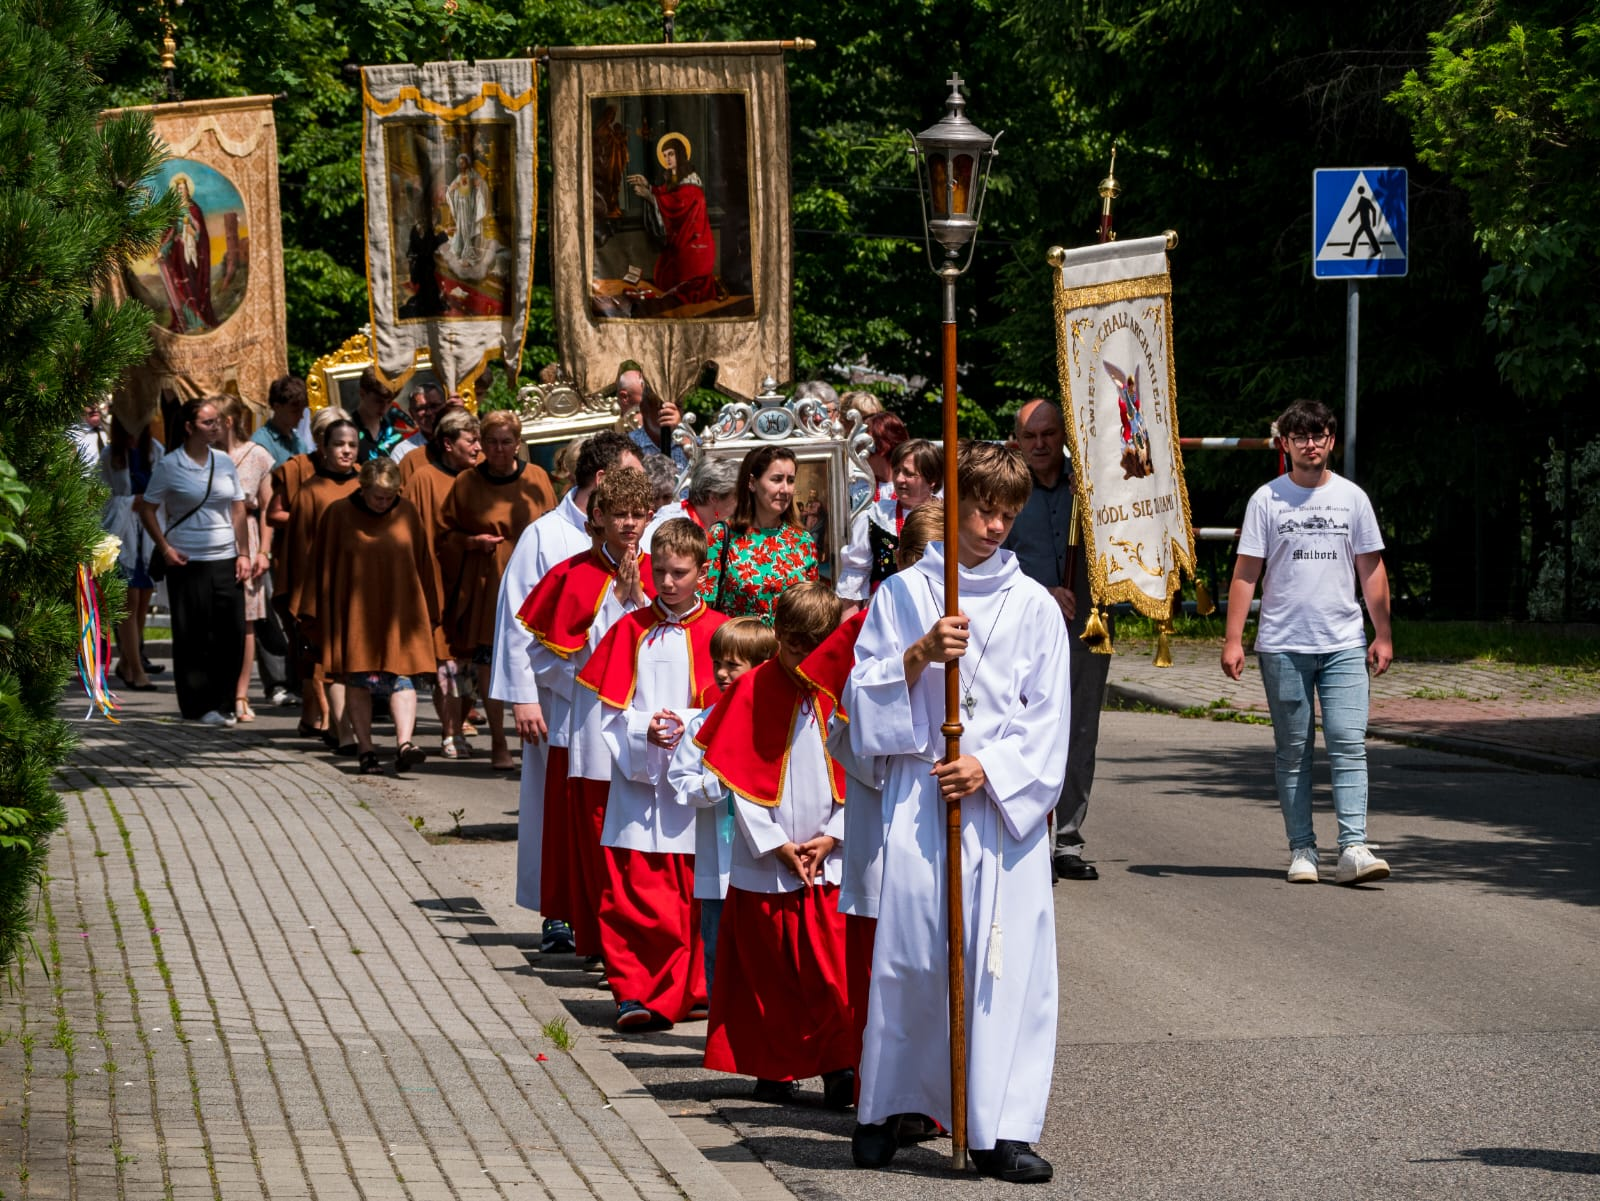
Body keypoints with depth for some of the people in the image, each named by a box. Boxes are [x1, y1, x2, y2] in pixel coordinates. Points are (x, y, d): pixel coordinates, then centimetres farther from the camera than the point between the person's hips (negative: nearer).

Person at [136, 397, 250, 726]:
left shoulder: (225, 462, 9)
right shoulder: (170, 466, -3)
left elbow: (238, 510, 14)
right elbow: (147, 509, 3)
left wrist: (243, 553, 6)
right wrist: (165, 549, -6)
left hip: (226, 561, 4)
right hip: (188, 563, -4)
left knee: (232, 633, 1)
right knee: (193, 637, 0)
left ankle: (222, 703, 12)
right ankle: (198, 707, 8)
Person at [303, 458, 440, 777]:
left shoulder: (406, 513, 2)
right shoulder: (339, 514, -3)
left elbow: (422, 562, 9)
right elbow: (322, 564, 1)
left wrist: (427, 612, 9)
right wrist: (316, 614, 0)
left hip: (397, 612, 0)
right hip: (354, 614, 0)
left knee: (400, 677, -12)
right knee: (358, 681, 3)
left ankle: (404, 742, -23)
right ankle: (365, 750, 7)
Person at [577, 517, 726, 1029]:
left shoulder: (717, 632, 2)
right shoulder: (632, 629, 6)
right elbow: (611, 707, 4)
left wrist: (688, 725, -16)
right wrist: (644, 730, -14)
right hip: (639, 780, 1)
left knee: (696, 897, 4)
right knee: (632, 891, -6)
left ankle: (691, 992, 15)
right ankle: (634, 993, -2)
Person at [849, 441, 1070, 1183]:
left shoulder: (1033, 606, 8)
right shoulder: (901, 594, 8)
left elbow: (1048, 717, 5)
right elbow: (865, 693, 4)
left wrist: (990, 768, -9)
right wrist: (920, 654, -12)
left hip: (1005, 803, 1)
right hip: (917, 797, 0)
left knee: (1008, 957, -6)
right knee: (908, 954, -1)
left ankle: (999, 1130, -3)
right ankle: (885, 1109, 16)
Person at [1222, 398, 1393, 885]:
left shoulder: (1351, 497, 8)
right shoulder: (1267, 499, 2)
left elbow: (1371, 570, 11)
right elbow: (1245, 572, 1)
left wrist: (1382, 634, 8)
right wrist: (1233, 639, -6)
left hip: (1345, 644, 1)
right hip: (1282, 644, -1)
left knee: (1348, 743, -10)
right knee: (1293, 751, 5)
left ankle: (1353, 849, -14)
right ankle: (1301, 849, 10)